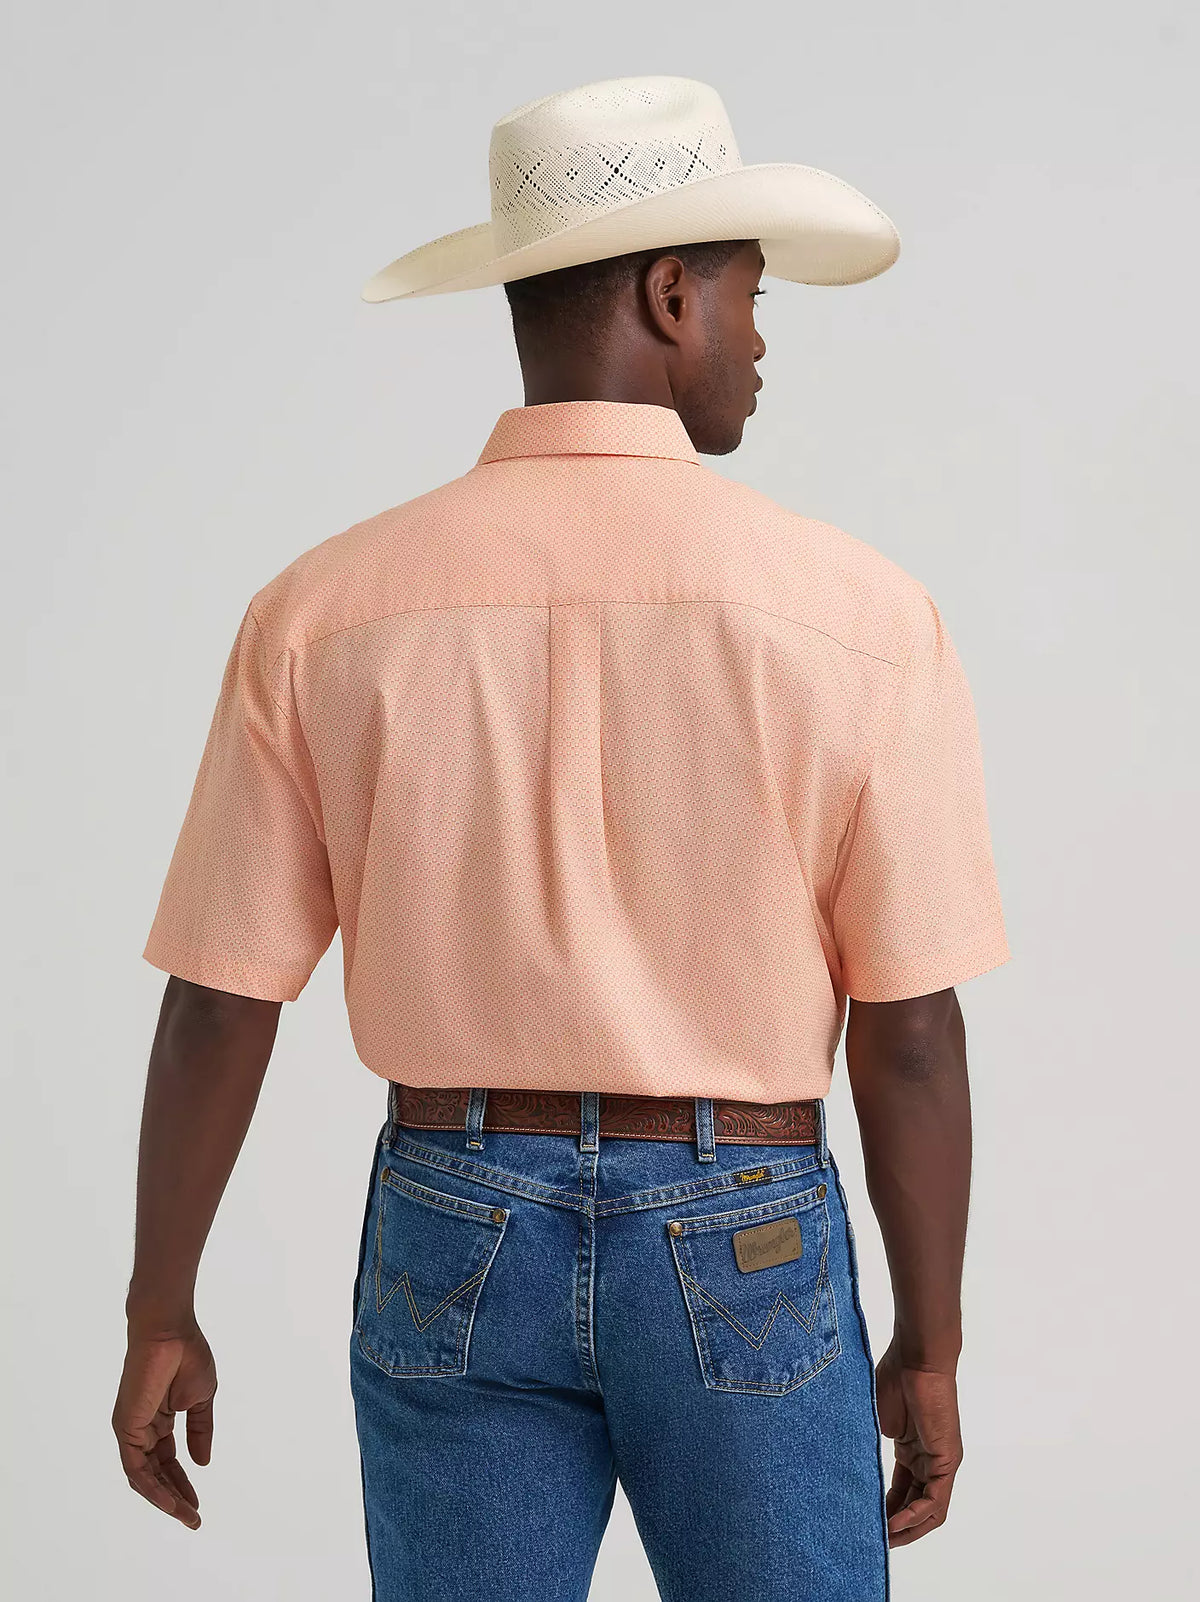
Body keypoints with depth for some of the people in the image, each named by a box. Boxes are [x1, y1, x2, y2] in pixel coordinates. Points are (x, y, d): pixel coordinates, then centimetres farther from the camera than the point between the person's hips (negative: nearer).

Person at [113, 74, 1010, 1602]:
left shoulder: (325, 611, -7)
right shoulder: (857, 613, -12)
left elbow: (215, 1002, -4)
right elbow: (911, 1031, -9)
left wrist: (160, 1318, 7)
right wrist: (930, 1350, 3)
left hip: (453, 1246, 2)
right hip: (744, 1257, -1)